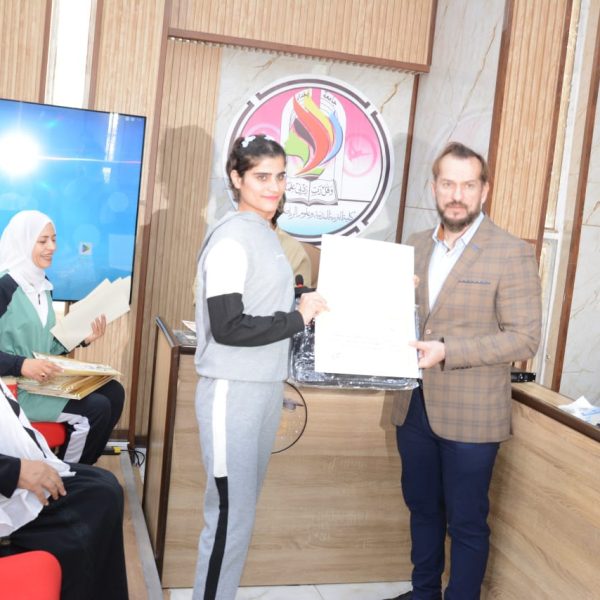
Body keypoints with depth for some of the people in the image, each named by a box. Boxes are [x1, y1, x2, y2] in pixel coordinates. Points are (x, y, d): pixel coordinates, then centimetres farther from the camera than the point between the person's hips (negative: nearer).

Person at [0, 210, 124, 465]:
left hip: (45, 379, 9)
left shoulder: (42, 284, 11)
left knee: (113, 392, -3)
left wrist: (82, 338, 1)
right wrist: (22, 365, -33)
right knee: (95, 409, -20)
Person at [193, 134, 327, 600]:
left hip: (266, 388, 9)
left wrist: (307, 307, 1)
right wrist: (298, 319, -13)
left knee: (242, 510, 17)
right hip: (233, 391, -9)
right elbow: (228, 328, -20)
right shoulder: (231, 239, -15)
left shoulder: (266, 234, 11)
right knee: (231, 515, -2)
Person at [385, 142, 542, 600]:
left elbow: (525, 337, -15)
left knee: (466, 521, 8)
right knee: (422, 507, 21)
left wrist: (447, 351, -23)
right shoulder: (416, 246, 8)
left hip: (470, 414, -6)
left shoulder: (512, 253, -11)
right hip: (414, 405, 6)